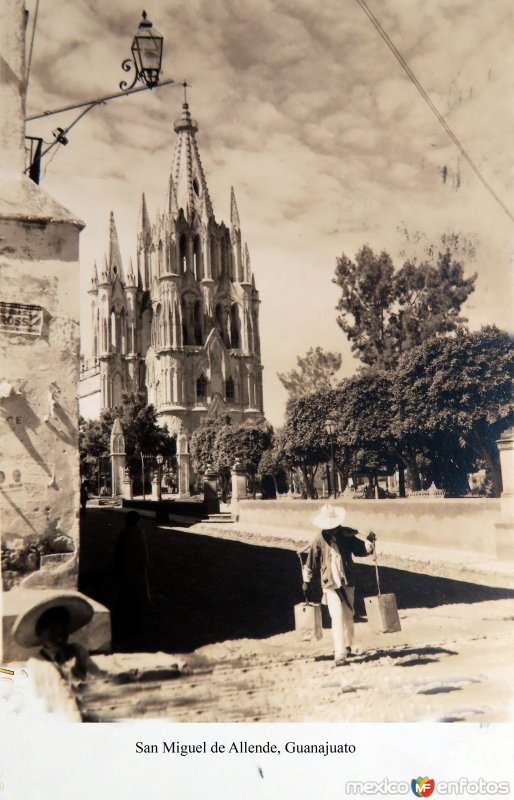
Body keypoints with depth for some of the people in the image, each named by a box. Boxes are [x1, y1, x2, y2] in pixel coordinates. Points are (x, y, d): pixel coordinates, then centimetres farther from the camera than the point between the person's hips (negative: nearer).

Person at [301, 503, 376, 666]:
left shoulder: (347, 534, -2)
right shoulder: (319, 539, -4)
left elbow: (362, 550, 3)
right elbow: (311, 561, 4)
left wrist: (369, 542, -17)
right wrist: (306, 580, 9)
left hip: (347, 581, 2)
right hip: (330, 583, -2)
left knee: (348, 616, 12)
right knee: (337, 617, -12)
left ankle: (347, 646, 34)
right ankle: (340, 654, -11)